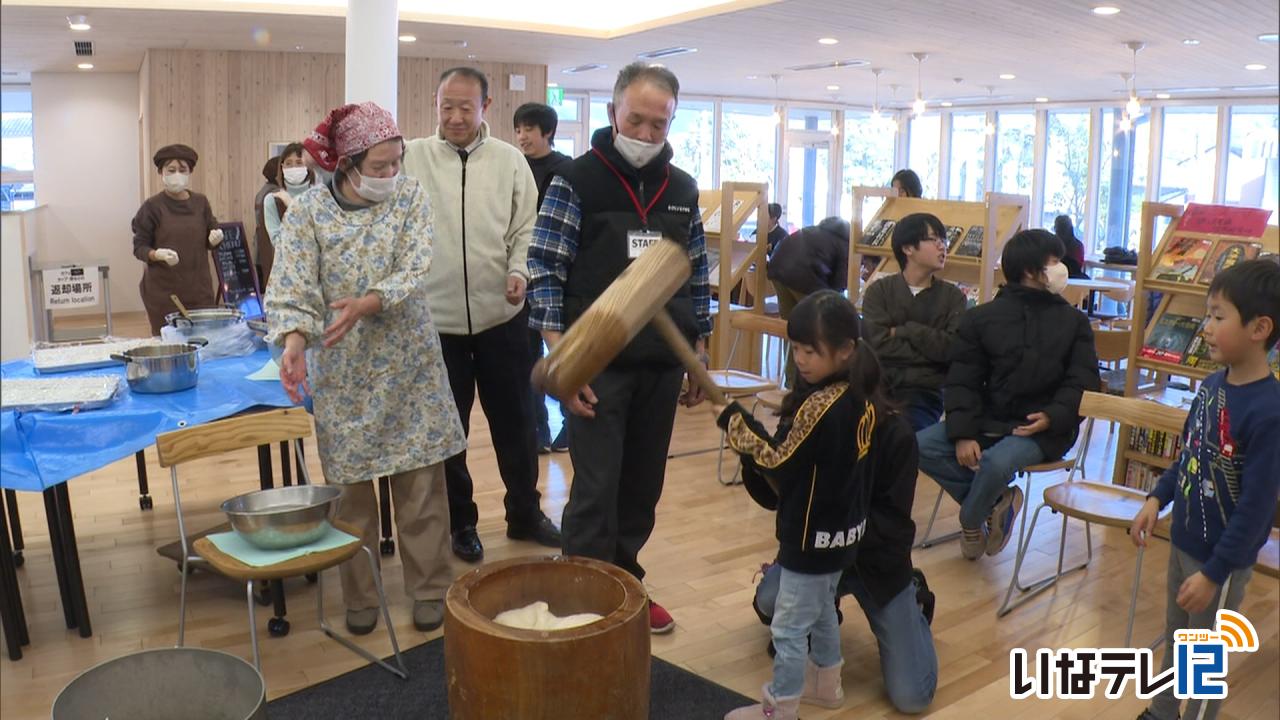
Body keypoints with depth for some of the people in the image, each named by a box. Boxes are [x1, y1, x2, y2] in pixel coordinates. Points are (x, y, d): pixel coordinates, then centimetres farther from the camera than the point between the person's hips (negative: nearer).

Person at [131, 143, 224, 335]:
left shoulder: (200, 202, 7)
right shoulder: (152, 206, -3)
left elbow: (210, 241, 15)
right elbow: (139, 247, -1)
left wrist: (215, 239, -8)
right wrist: (157, 254, -21)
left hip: (198, 288, 3)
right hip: (163, 291, -3)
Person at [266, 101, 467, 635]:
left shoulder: (410, 198, -3)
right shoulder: (307, 212, -6)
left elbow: (414, 272, -13)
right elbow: (292, 289, -13)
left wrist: (366, 304, -30)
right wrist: (294, 339, -33)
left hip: (409, 364, 1)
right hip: (343, 371, 0)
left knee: (421, 481, 4)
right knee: (351, 486, 7)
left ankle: (430, 589, 19)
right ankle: (360, 597, 24)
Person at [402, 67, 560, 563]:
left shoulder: (510, 160, 3)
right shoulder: (412, 157, -1)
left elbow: (526, 228, 5)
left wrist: (519, 269, -12)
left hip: (501, 316, 1)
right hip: (436, 319, -1)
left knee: (514, 420, 12)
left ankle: (524, 513, 30)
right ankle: (460, 523, 28)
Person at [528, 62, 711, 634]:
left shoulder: (682, 189, 9)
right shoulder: (576, 181, -6)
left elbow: (696, 278, 15)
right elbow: (545, 274, -9)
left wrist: (699, 357, 13)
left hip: (662, 367, 5)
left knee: (643, 486, 13)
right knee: (596, 491, -3)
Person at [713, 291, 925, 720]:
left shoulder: (821, 404, -27)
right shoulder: (861, 398, 1)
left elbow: (777, 460, -22)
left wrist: (733, 419, -17)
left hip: (813, 539, -9)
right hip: (844, 532, 9)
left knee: (790, 624, 6)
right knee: (820, 610, 27)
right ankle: (826, 684, 43)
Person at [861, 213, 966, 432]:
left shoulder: (953, 296, 9)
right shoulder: (879, 291, 7)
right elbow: (880, 344, -9)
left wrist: (905, 330, -6)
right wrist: (933, 348, -7)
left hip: (924, 392, 0)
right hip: (880, 386, 1)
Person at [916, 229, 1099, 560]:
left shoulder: (1074, 321, 7)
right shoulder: (981, 318, 6)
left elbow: (1083, 382, 2)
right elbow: (962, 382, 0)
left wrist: (1053, 417, -18)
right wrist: (963, 434, -15)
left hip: (1043, 428, -2)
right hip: (989, 419, 3)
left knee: (997, 462, -34)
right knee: (922, 445, -19)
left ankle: (970, 521, -2)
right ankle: (997, 501, -5)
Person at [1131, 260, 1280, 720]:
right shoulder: (1213, 383, -3)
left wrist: (1214, 573, -20)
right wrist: (1157, 498, 1)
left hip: (1222, 558, -7)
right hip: (1184, 539, 7)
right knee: (1174, 638, 24)